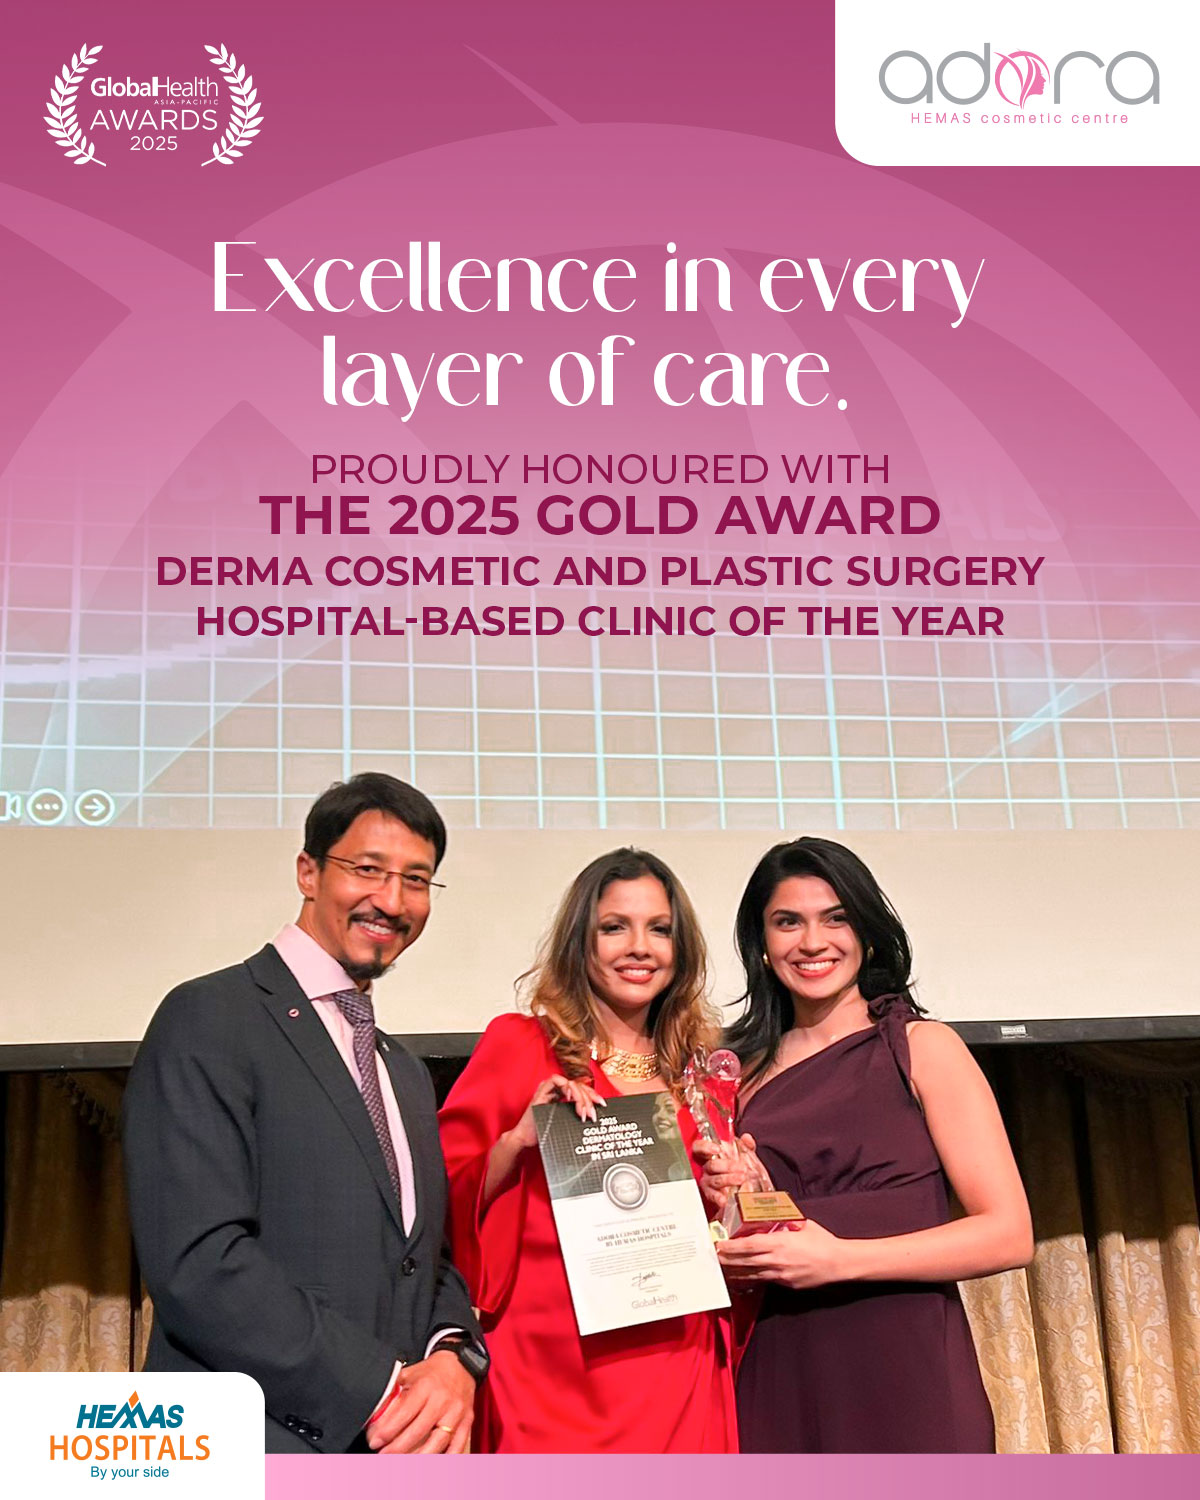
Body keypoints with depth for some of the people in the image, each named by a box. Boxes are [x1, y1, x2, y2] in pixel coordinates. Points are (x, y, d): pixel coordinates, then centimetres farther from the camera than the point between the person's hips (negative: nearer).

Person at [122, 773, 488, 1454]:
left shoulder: (408, 1073, 15)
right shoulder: (209, 1019, -11)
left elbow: (429, 1259, 14)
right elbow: (198, 1261, -20)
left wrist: (454, 1356, -7)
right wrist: (379, 1391, -20)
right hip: (260, 1448, -7)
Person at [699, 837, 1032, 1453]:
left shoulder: (922, 1048, -1)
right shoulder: (743, 1074, 9)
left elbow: (1009, 1234, -8)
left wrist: (838, 1258, -16)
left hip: (906, 1363, -3)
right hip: (778, 1374, 3)